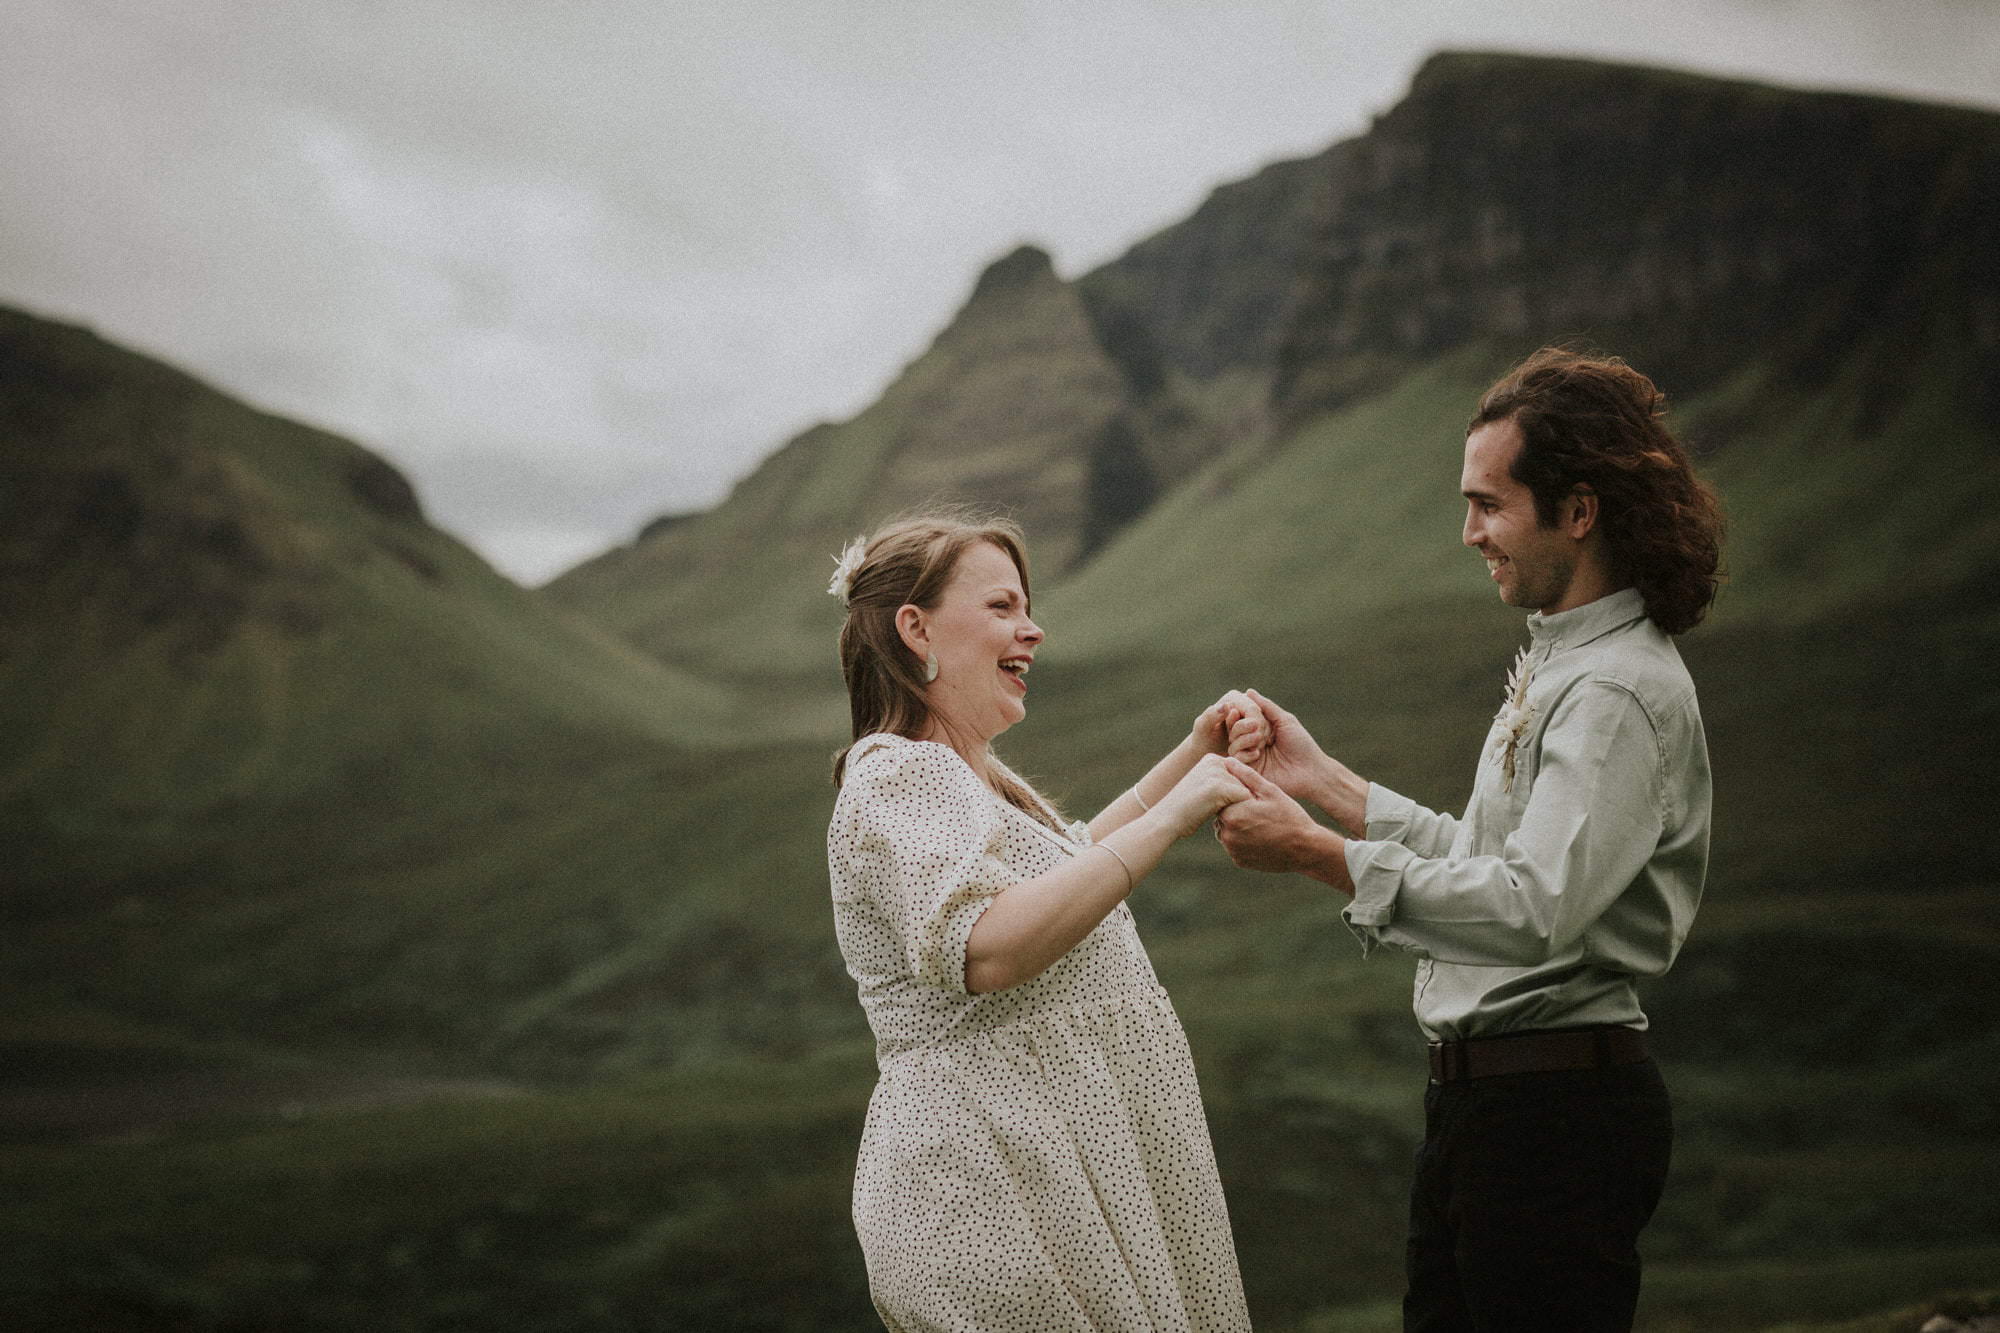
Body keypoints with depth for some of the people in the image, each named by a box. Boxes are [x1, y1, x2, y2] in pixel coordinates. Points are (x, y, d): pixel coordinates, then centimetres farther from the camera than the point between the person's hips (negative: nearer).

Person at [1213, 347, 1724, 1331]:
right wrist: (1322, 779, 18)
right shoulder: (1559, 662, 15)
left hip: (1557, 1108, -10)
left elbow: (1533, 909, -28)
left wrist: (1314, 852, -24)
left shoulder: (1620, 692, -18)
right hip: (1480, 1096, 10)